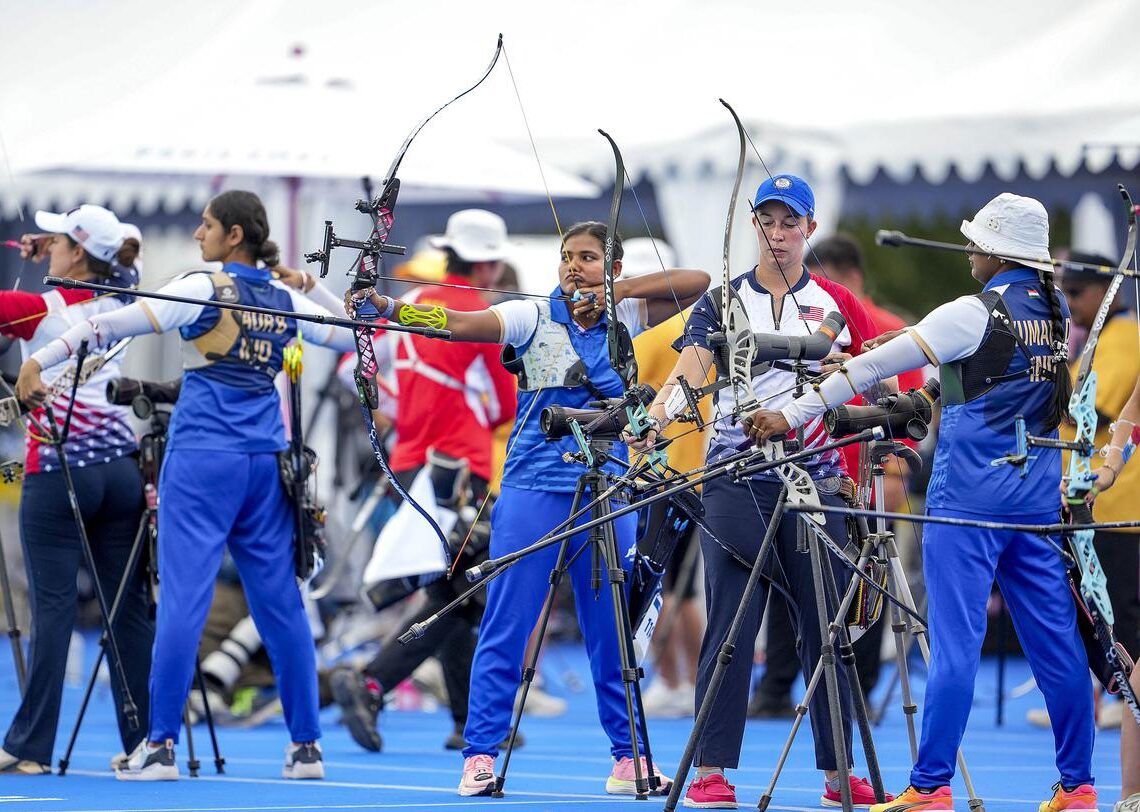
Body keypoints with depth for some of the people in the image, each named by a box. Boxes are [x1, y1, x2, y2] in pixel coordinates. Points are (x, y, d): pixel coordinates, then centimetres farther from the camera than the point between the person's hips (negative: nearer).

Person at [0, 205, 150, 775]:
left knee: (53, 608, -5)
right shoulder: (117, 304, 9)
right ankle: (144, 742, 6)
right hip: (120, 465, 5)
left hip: (58, 470, -5)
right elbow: (122, 265, 32)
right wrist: (46, 254, 20)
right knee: (129, 608, 5)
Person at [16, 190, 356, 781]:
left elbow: (119, 323, -15)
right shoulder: (285, 300, 10)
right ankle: (305, 746, 11)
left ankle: (160, 746, -8)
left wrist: (41, 359, -16)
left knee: (183, 596, -6)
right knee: (279, 600, 9)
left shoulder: (204, 290, -7)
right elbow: (350, 336, 23)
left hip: (203, 460, -5)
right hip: (264, 461, 6)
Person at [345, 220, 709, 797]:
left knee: (615, 629, 7)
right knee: (506, 624, -5)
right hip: (533, 490, -2)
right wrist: (385, 307, -31)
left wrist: (618, 292, -9)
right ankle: (480, 755, -2)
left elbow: (697, 283, 1)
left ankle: (629, 757, 14)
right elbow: (459, 323, -15)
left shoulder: (626, 316, 8)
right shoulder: (534, 317, -1)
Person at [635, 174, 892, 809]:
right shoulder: (724, 300, 6)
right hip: (736, 478, -1)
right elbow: (691, 364, -11)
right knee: (730, 624, -4)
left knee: (825, 625, 4)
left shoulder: (837, 304, 10)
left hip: (814, 477, 1)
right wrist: (656, 415, -28)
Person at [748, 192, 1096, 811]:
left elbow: (874, 367, -13)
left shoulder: (976, 314, -12)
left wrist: (792, 416, -13)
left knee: (955, 640, -7)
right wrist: (912, 344, 16)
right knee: (1054, 637, 8)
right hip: (1036, 494, 7)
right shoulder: (1053, 311, 7)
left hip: (970, 496, -6)